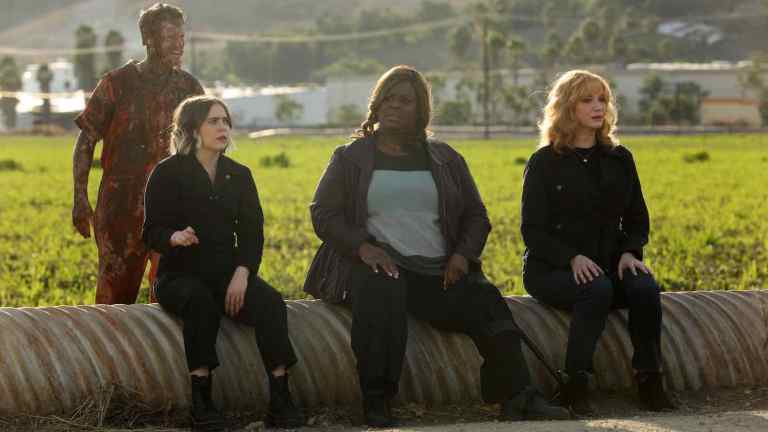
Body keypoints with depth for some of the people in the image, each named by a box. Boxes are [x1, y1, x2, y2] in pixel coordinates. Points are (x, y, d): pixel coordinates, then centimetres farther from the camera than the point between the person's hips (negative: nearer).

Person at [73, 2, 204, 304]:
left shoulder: (189, 88, 7)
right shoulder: (117, 84, -2)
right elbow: (86, 142, 1)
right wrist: (80, 199, -6)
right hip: (121, 208, -3)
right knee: (115, 293, 0)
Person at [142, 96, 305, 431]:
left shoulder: (239, 176, 11)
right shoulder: (168, 174, -1)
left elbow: (252, 232, 6)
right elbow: (152, 232, -6)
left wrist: (242, 272, -13)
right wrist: (175, 237, -31)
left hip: (228, 273, 3)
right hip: (180, 275, -3)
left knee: (271, 302, -27)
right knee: (200, 300, -38)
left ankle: (280, 402, -32)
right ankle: (201, 401, -37)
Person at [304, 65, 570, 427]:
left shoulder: (445, 160, 19)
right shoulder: (350, 158, 12)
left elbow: (476, 216, 20)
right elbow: (323, 213, 4)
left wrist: (463, 254, -2)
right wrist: (363, 247, -14)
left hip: (439, 271, 3)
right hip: (378, 264, -3)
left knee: (486, 302, -25)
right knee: (381, 292, -38)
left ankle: (518, 399, -34)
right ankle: (376, 404, -37)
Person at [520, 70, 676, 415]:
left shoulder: (619, 159, 13)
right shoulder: (545, 163, 0)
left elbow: (637, 219, 16)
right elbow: (533, 231, -5)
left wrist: (630, 252, -7)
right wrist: (573, 258, -22)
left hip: (609, 263, 4)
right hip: (551, 268, -4)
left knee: (645, 288, -29)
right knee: (597, 290, -36)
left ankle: (649, 380, -20)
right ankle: (575, 387, -32)